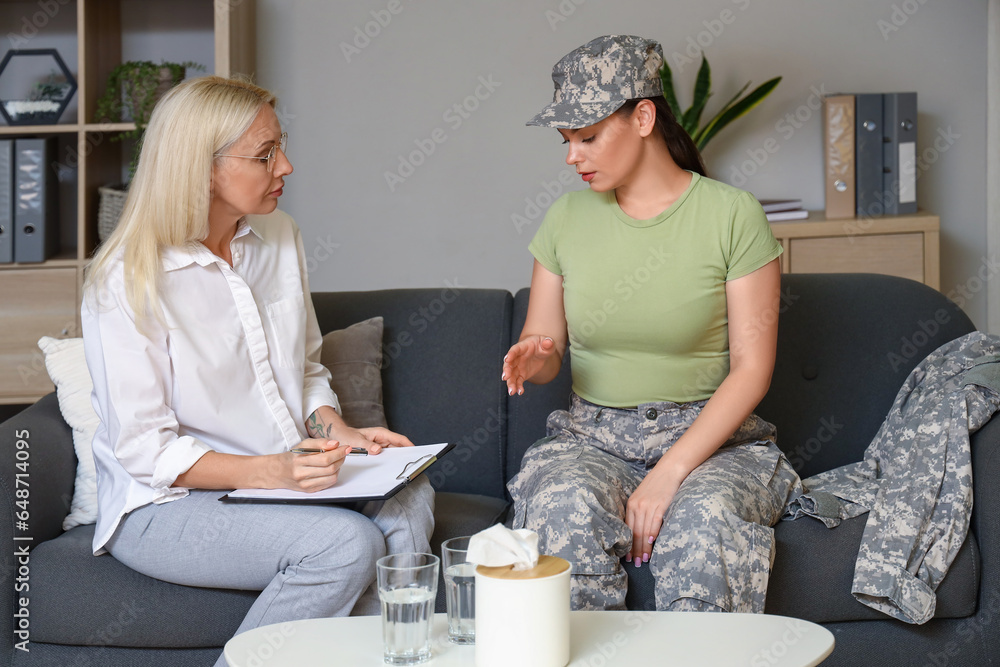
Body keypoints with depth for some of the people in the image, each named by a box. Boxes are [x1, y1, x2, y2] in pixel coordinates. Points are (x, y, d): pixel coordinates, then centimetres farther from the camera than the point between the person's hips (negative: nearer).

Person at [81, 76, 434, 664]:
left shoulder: (279, 237, 6)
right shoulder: (128, 282, -15)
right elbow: (145, 449, -16)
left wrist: (339, 432, -3)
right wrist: (268, 471, -27)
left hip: (288, 478, 6)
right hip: (165, 504, -6)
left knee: (409, 497, -22)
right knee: (346, 542, -29)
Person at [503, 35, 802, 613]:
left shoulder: (732, 214, -5)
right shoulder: (568, 218, 6)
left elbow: (752, 369, -8)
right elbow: (542, 345, 13)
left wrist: (670, 472, -19)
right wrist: (534, 359, -14)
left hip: (710, 435, -2)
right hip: (591, 436, 2)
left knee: (705, 517, -35)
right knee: (566, 505, -32)